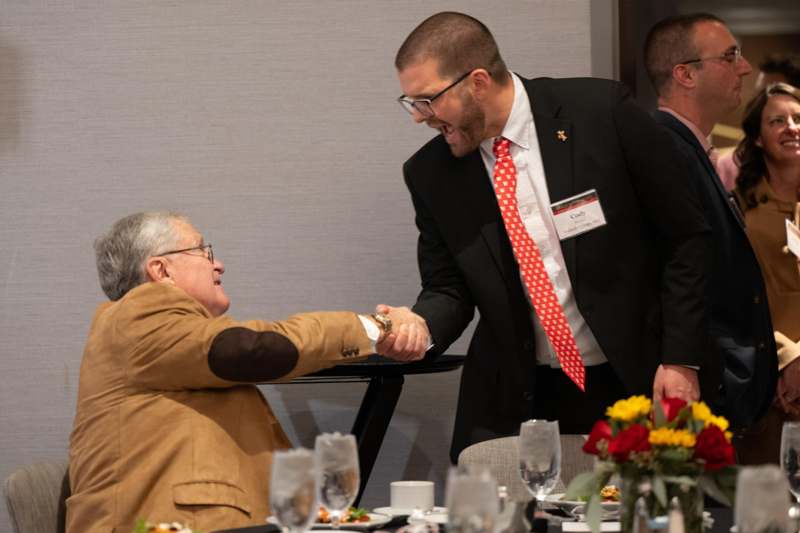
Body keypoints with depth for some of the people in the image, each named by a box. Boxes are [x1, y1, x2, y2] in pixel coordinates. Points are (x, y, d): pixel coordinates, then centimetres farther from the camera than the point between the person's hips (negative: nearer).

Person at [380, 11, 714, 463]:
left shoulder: (602, 112, -11)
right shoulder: (430, 174, -1)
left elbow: (688, 236, -5)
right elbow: (447, 288, 8)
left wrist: (681, 358, -8)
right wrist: (420, 326, -16)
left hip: (638, 380, -2)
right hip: (516, 401, 3)